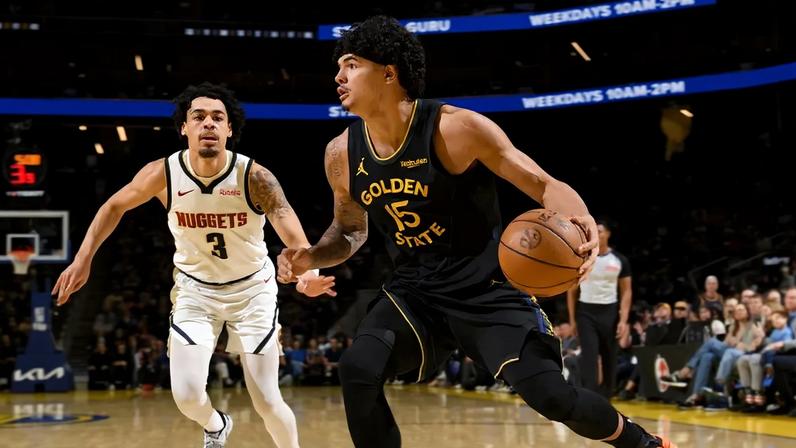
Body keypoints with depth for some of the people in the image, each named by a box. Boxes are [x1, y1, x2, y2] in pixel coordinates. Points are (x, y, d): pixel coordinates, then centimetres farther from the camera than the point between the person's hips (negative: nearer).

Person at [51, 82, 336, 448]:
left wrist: (307, 273, -57)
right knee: (186, 395, -8)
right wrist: (83, 259, -1)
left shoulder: (254, 177, -24)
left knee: (267, 402, -4)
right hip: (195, 289, 2)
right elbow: (115, 206, 3)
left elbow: (293, 236, -36)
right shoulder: (163, 173, -17)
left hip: (252, 289, -2)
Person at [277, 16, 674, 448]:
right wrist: (312, 257, -7)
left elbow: (545, 185, -15)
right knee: (357, 369, -21)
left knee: (550, 395, -13)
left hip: (486, 285, -4)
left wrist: (581, 222, -37)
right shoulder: (342, 154, -3)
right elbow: (349, 230, 15)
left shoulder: (456, 128, -18)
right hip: (414, 290, 4)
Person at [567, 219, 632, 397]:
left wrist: (623, 320, -7)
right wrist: (572, 319, 1)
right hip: (586, 312, -1)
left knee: (610, 359, 8)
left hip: (610, 312, 1)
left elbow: (626, 291, 3)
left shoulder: (619, 260, 0)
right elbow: (572, 290, 6)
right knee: (589, 356, -13)